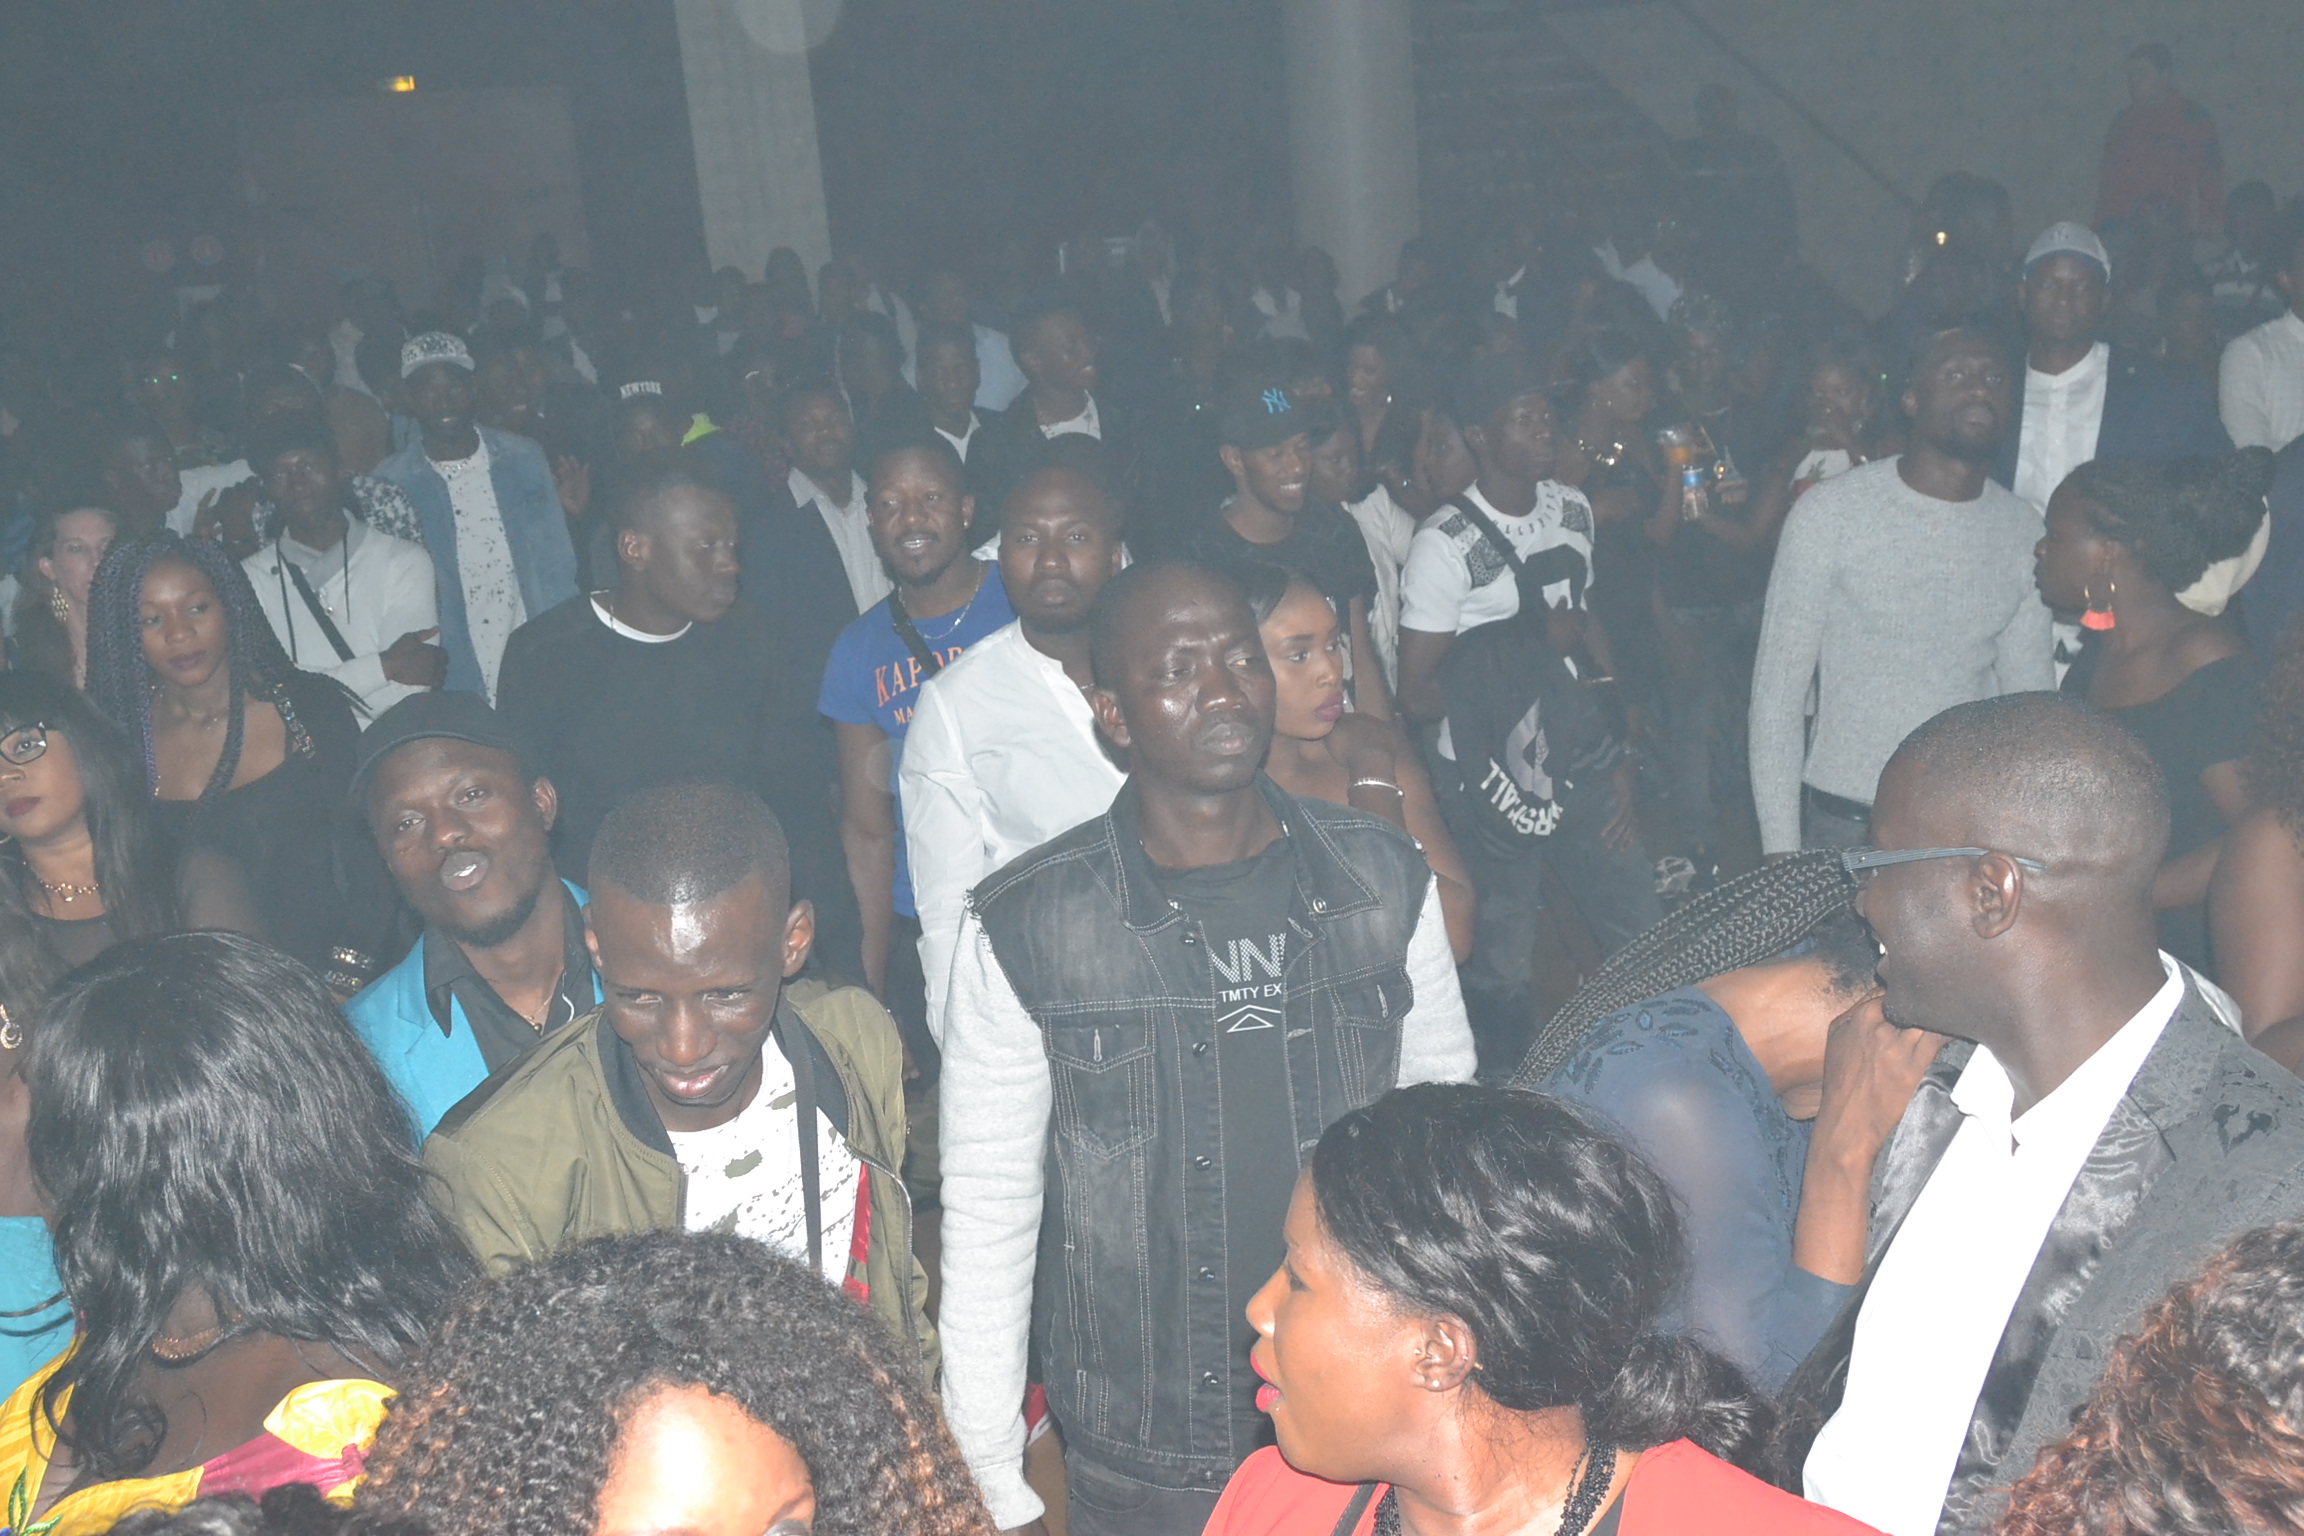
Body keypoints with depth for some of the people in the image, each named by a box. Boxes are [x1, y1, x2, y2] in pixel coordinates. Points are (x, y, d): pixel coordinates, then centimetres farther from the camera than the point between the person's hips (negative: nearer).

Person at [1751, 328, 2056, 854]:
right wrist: (1781, 856, -11)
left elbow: (2031, 693, 10)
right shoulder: (1829, 513, -10)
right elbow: (1777, 693, -8)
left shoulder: (2022, 528, 3)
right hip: (1842, 824, -3)